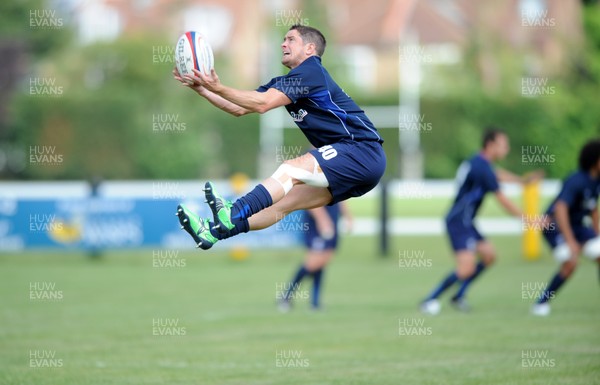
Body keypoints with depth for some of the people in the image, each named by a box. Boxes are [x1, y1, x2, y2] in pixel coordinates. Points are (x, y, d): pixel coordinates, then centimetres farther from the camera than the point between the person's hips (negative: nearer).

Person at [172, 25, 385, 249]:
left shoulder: (311, 70, -9)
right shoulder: (283, 83, 18)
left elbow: (262, 104, -19)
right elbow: (239, 109, 14)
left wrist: (219, 88, -18)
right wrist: (202, 89, 5)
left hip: (363, 150, -9)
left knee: (291, 169, -25)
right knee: (285, 201, -6)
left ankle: (233, 215, -43)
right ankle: (214, 231, -19)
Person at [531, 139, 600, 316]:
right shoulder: (576, 181, -28)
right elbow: (560, 209, -35)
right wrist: (570, 241, -38)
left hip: (577, 224, 8)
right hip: (555, 225, -8)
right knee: (570, 263, -22)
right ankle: (541, 303, -8)